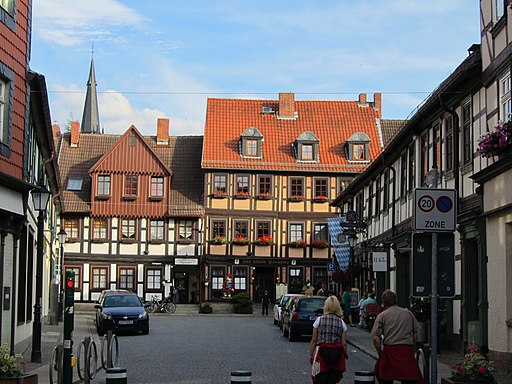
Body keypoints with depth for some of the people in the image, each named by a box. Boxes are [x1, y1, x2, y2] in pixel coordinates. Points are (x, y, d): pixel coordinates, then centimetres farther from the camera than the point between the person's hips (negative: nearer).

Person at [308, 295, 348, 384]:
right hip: (337, 353, 2)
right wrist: (344, 356, 12)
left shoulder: (319, 320, -1)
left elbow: (314, 340, 0)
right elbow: (344, 343, 2)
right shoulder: (341, 323, 2)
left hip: (322, 353, -2)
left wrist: (310, 354, 8)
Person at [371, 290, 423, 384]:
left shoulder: (382, 315, 5)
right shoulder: (408, 313, 14)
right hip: (408, 350, 2)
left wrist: (380, 353, 7)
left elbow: (375, 338, -3)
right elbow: (416, 334, 14)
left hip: (389, 349, -2)